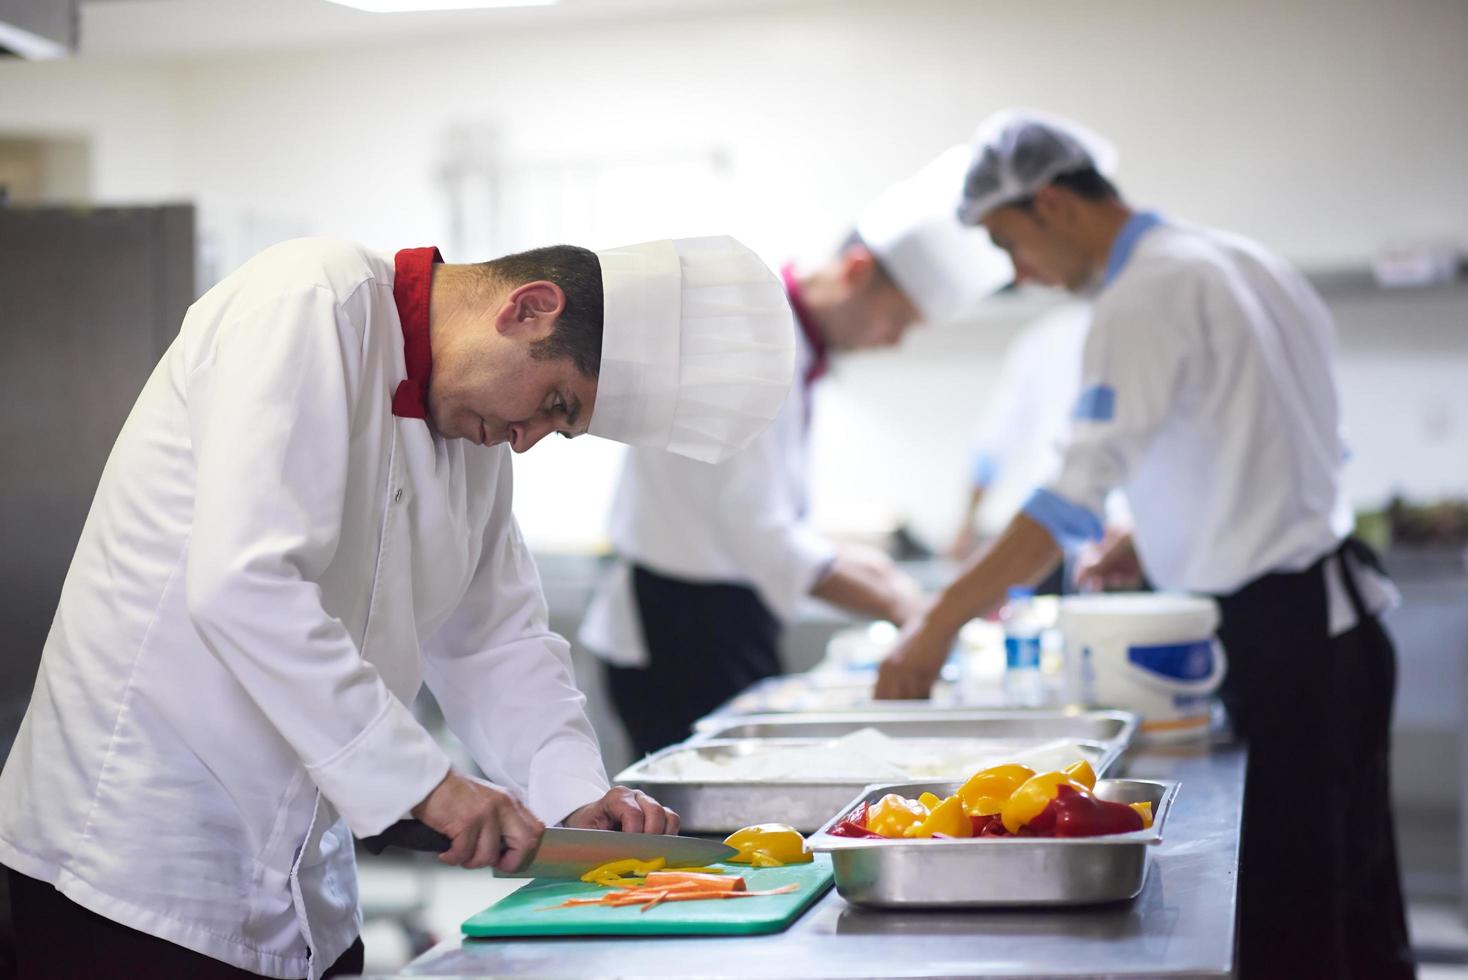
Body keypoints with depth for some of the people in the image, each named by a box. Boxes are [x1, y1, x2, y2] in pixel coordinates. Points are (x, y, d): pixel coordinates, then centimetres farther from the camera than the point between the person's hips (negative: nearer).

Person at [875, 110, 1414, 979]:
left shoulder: (1147, 298, -15)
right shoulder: (1237, 262, 13)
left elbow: (1073, 502, -23)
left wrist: (939, 625, -22)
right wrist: (1163, 534, 16)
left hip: (1278, 629, -10)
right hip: (1341, 611, 10)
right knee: (1356, 902, 17)